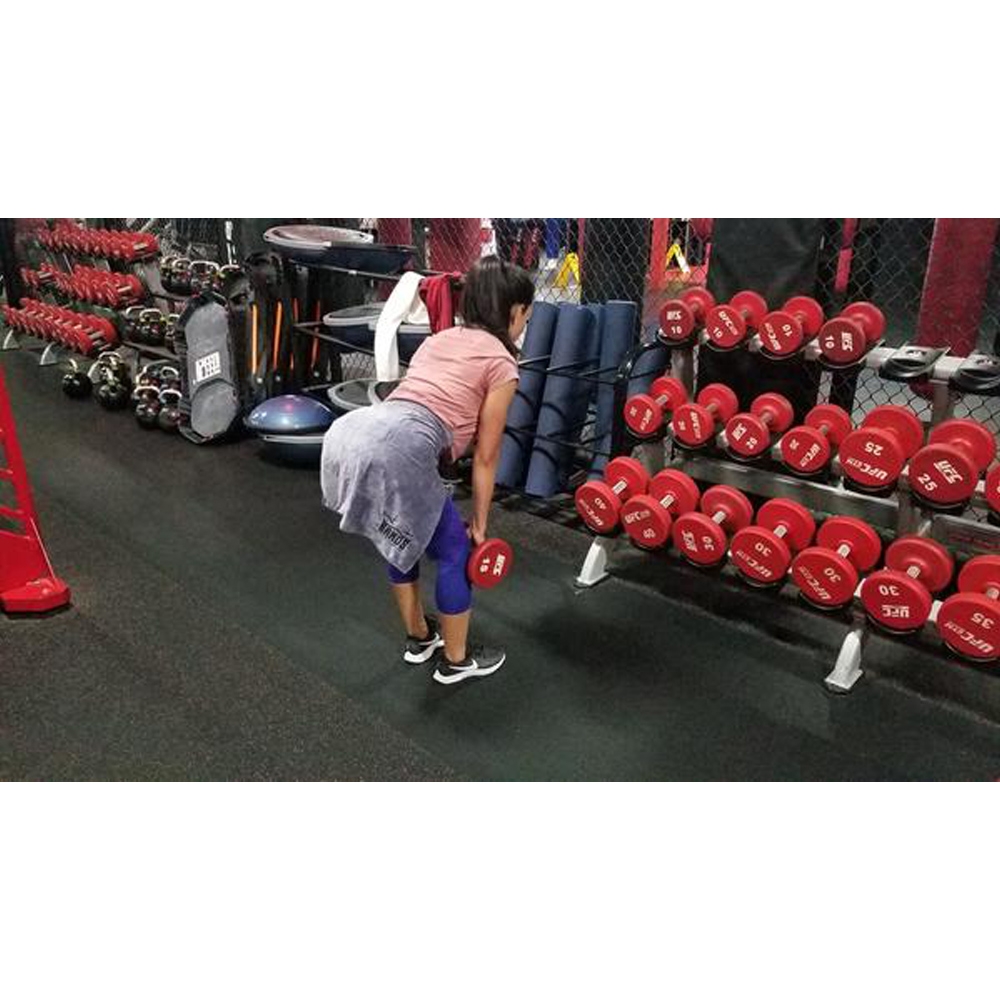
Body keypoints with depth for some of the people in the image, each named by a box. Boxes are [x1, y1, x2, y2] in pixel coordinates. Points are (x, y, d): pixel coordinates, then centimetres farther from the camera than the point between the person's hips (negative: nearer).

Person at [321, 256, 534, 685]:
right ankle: (456, 660, 30)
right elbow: (485, 458, 10)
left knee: (405, 537, 30)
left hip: (348, 434, 8)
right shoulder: (501, 364, 7)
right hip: (393, 452, -8)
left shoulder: (440, 339, 28)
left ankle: (419, 637, 46)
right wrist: (479, 523, 22)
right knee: (455, 551, 13)